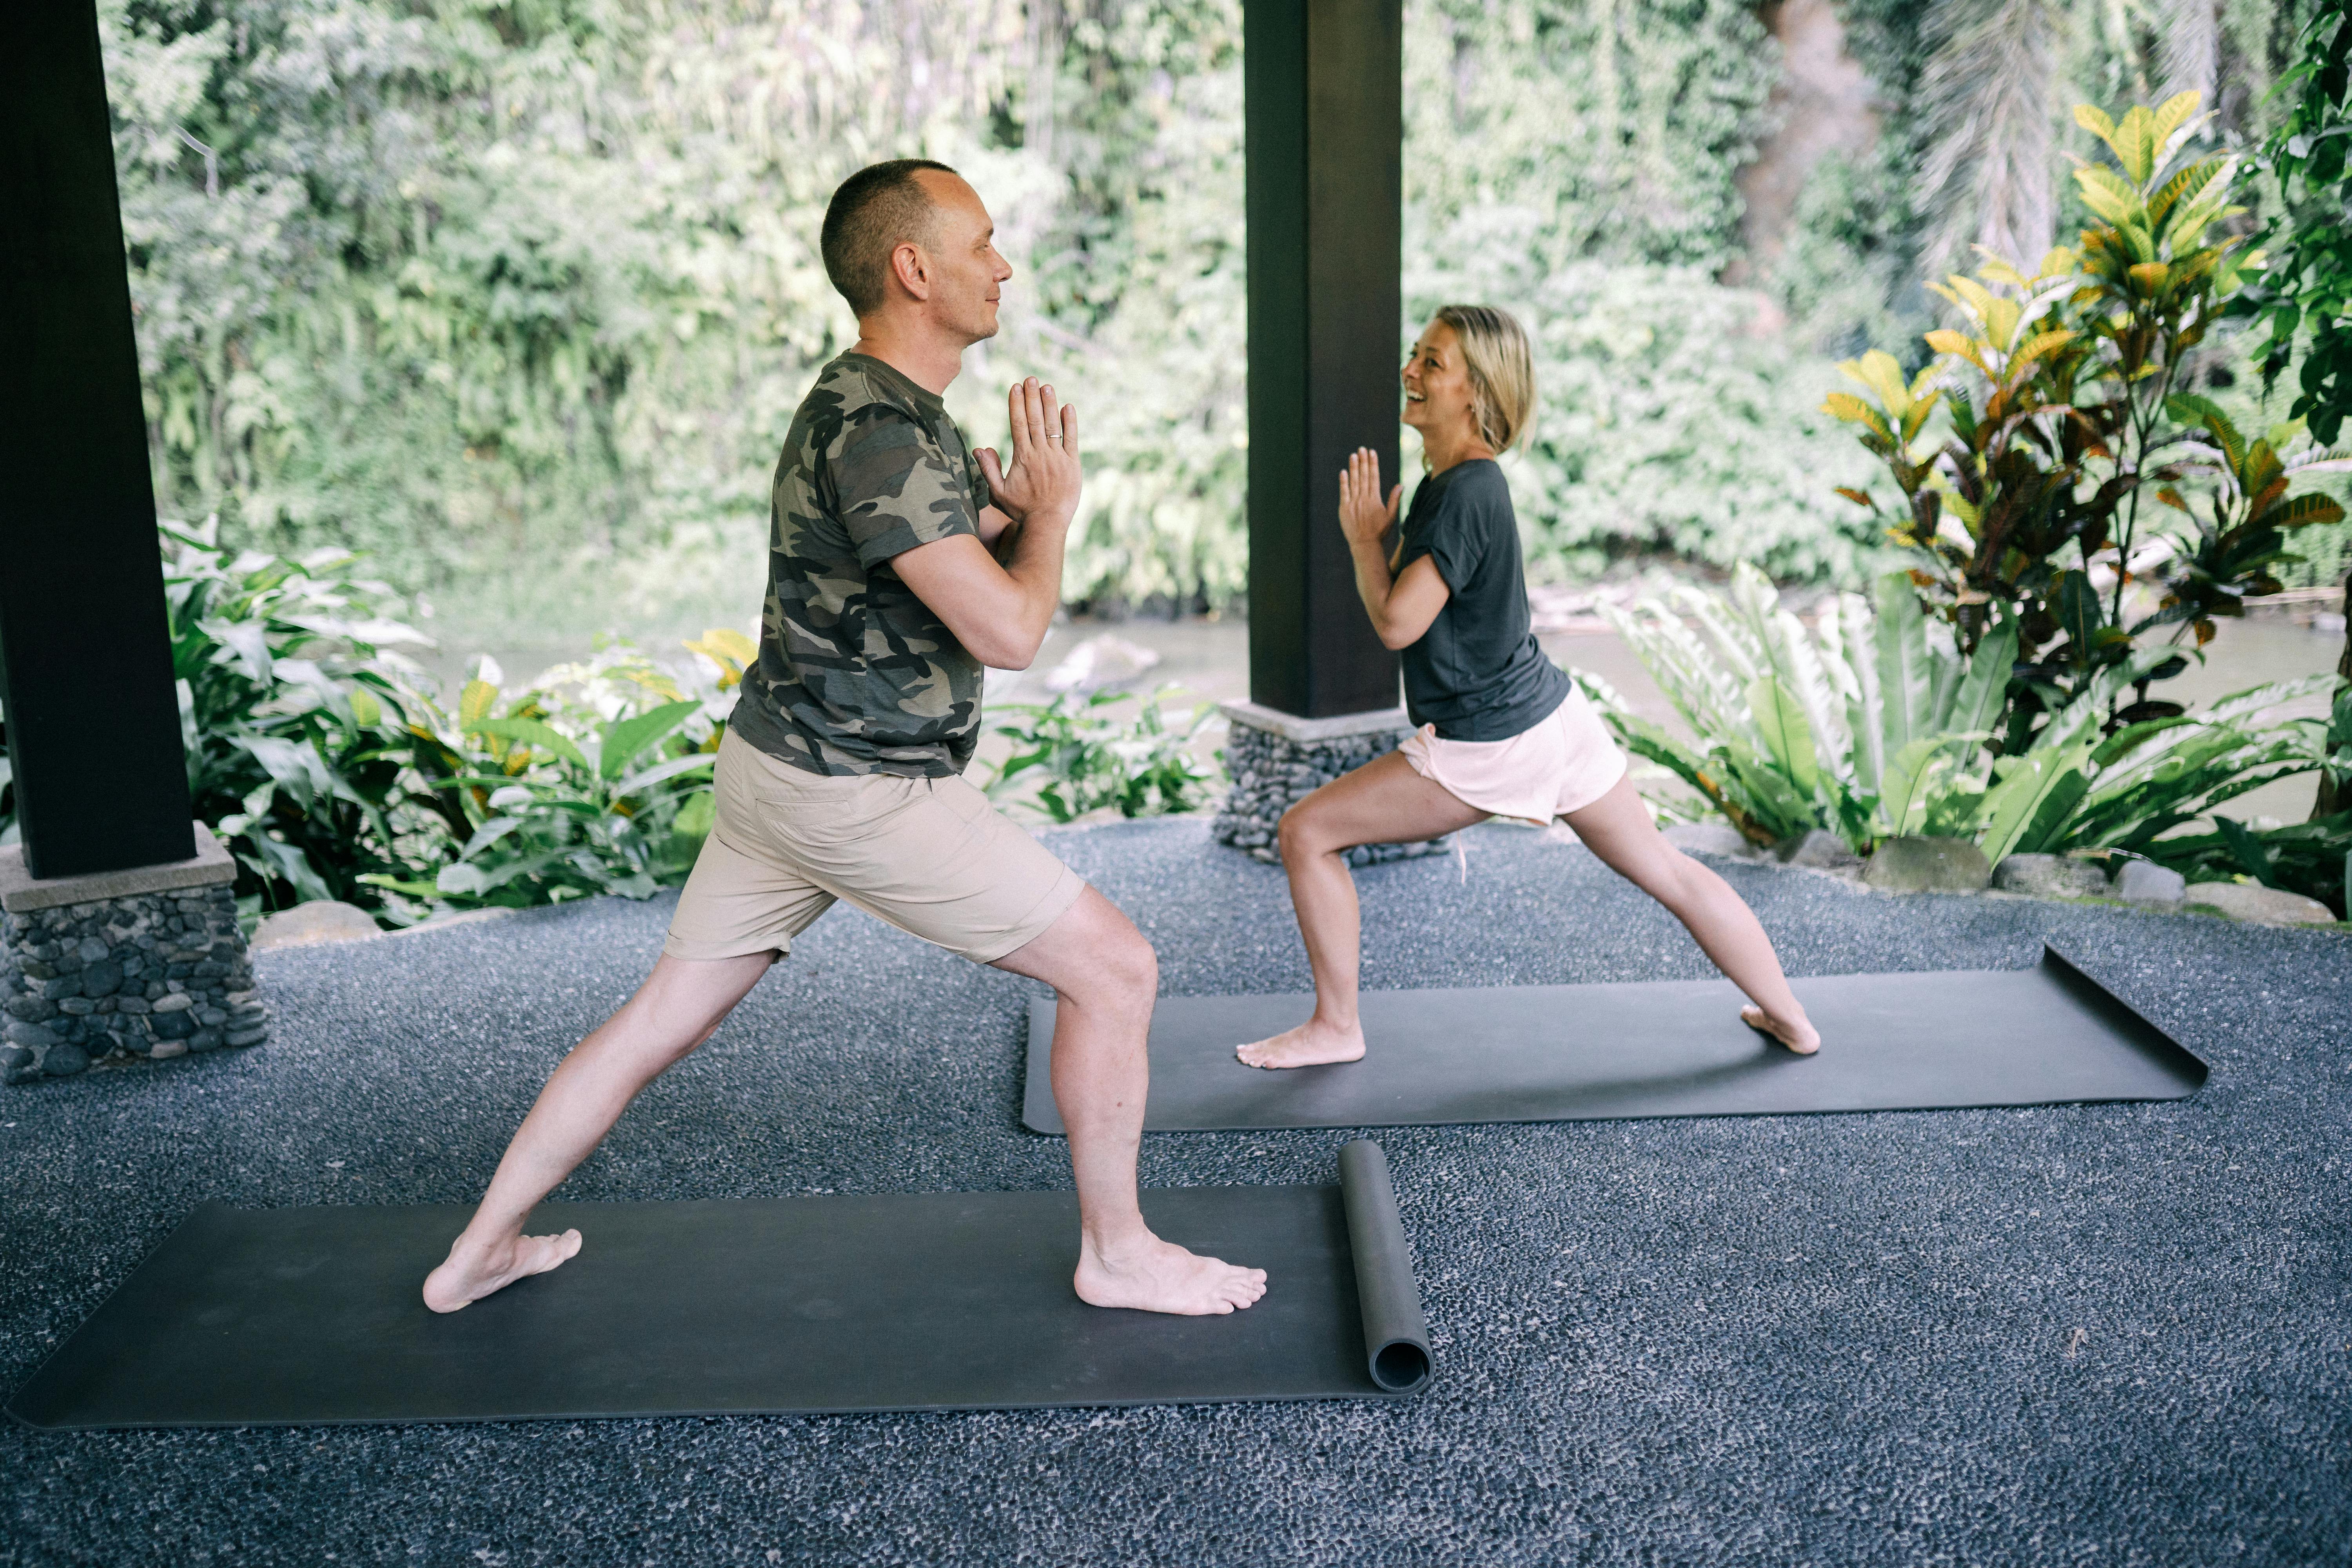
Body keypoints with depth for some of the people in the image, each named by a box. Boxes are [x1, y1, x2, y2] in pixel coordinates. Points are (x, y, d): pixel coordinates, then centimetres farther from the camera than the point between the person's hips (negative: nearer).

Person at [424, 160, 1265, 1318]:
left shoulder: (900, 413, 12)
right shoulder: (874, 432, -21)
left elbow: (974, 574, 21)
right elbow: (1008, 634, -24)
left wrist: (1017, 517, 0)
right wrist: (1050, 510, -7)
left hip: (780, 766, 10)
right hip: (861, 797, -10)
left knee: (660, 1023, 17)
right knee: (1113, 969, 0)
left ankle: (480, 1252, 28)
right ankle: (1118, 1254, 14)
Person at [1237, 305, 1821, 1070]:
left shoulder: (1467, 492, -20)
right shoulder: (1447, 481, 9)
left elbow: (1397, 621, -22)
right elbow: (1405, 605, 17)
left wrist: (1363, 538, -8)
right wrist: (1376, 531, 5)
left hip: (1489, 748, -10)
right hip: (1554, 718, 10)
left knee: (1307, 832, 0)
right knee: (1667, 871, 18)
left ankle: (1335, 1027, 12)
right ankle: (1790, 1020, 28)